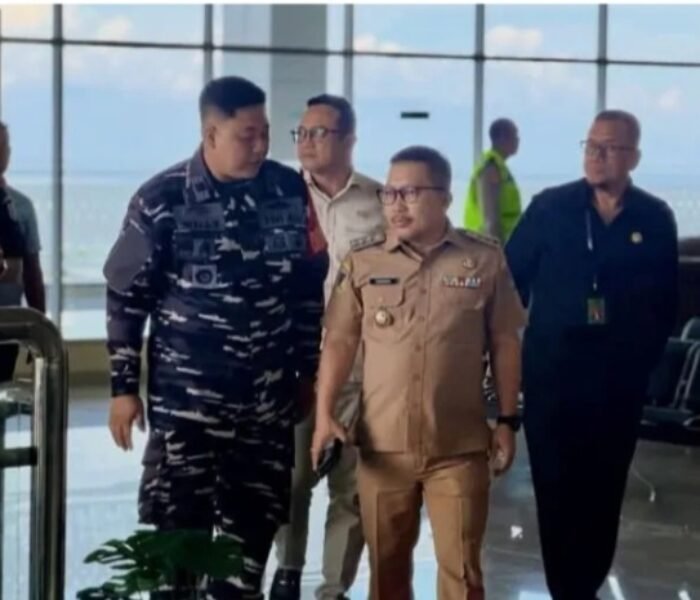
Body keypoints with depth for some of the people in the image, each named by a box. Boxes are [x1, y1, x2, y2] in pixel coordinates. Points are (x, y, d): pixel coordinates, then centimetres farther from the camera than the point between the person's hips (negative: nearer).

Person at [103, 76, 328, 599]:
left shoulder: (291, 191, -1)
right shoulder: (163, 200, -9)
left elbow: (309, 287, 10)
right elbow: (126, 297, -3)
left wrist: (309, 370, 12)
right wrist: (124, 387, -3)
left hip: (268, 394, 3)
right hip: (185, 393, -3)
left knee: (256, 522, 9)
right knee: (178, 524, 0)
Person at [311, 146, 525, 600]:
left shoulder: (486, 260, -1)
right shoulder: (363, 263, 3)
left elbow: (506, 344, 5)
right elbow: (340, 342, 3)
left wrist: (507, 420, 3)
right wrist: (325, 414, -7)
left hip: (459, 446, -1)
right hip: (383, 444, 2)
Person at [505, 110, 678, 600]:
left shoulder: (655, 219, 1)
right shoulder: (550, 207, -2)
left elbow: (666, 300, 9)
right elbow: (511, 280, 1)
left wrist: (646, 354, 4)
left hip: (619, 377, 1)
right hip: (553, 369, -1)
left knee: (604, 488, 8)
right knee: (556, 485, 2)